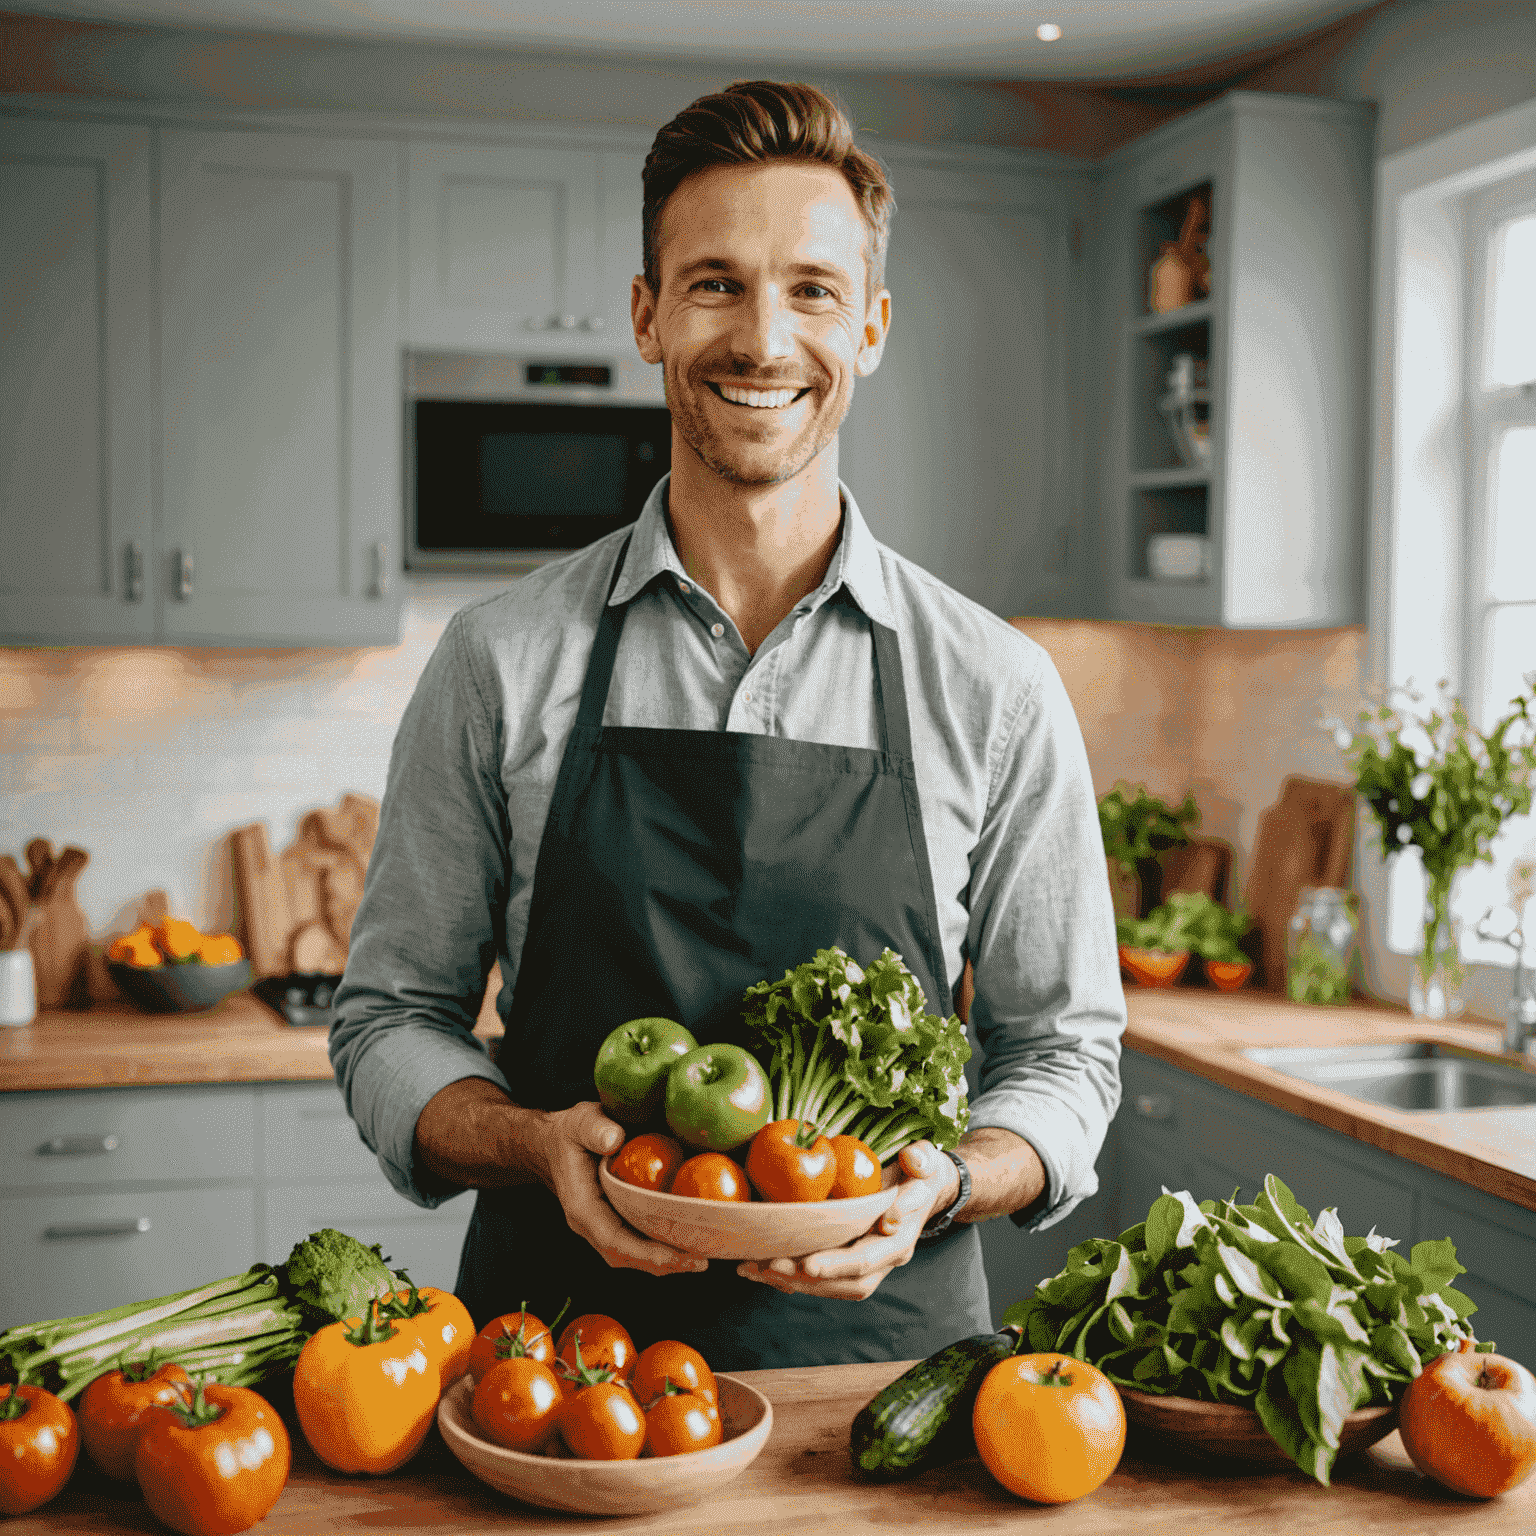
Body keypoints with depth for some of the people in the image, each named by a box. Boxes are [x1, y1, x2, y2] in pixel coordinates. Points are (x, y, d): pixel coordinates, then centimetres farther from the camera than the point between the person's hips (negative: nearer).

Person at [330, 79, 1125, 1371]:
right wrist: (538, 1144, -14)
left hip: (885, 1346, 1)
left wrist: (943, 1185, -13)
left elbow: (1062, 1051, 7)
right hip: (562, 1334, 0)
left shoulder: (995, 686, 1)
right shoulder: (501, 662, 2)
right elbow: (393, 1020, 6)